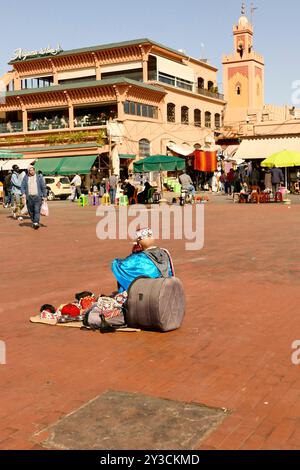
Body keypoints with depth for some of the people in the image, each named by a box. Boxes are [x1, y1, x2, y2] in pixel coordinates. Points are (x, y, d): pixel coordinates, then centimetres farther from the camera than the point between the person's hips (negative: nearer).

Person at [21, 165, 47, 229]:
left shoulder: (39, 177, 5)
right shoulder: (26, 178, 9)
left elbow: (43, 187, 6)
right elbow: (23, 186, 4)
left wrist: (45, 196, 2)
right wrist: (23, 193, -14)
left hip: (37, 196, -2)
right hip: (29, 197, 2)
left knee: (37, 210, -13)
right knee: (31, 211, 7)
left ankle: (36, 223, -18)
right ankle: (33, 222, 23)